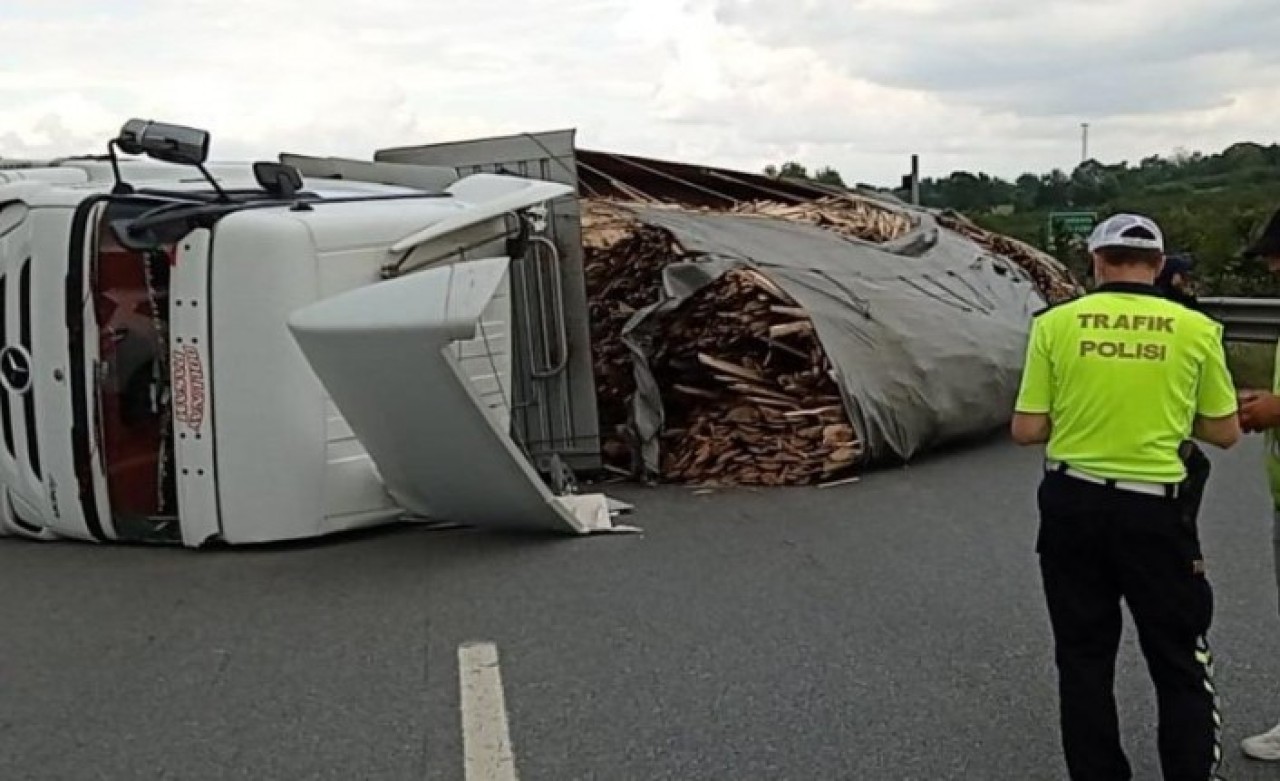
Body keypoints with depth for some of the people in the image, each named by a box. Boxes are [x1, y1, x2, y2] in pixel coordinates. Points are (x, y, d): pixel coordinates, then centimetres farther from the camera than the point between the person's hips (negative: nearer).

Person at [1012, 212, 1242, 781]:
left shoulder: (1055, 323, -6)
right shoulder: (1196, 329, -5)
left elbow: (1027, 430, -5)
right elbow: (1224, 433, 3)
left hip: (1072, 505, 1)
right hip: (1153, 510, -1)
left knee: (1083, 658, 15)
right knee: (1181, 663, 13)